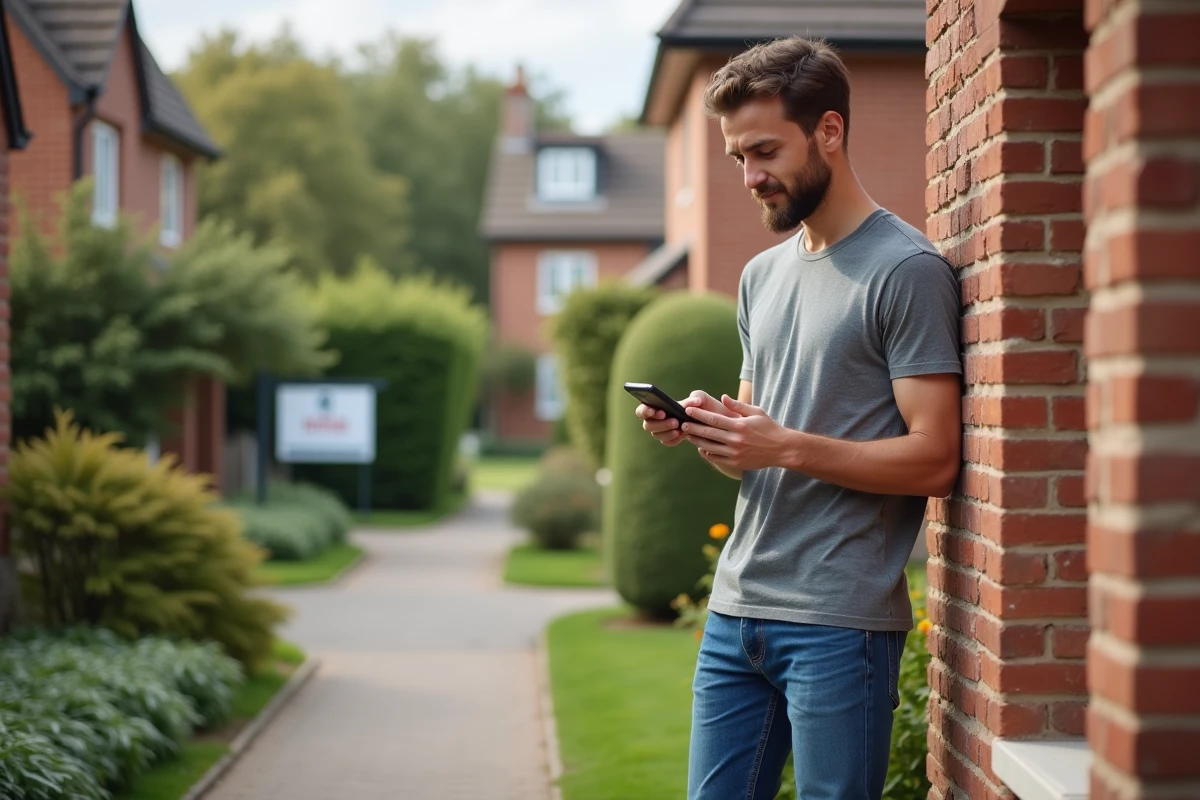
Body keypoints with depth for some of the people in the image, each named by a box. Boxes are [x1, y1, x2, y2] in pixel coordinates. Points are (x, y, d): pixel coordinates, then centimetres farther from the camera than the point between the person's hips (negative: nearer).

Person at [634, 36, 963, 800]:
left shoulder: (906, 270, -8)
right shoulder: (762, 276, 17)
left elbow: (933, 459, -13)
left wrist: (784, 447, -20)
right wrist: (704, 428, 0)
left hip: (840, 622, -7)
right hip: (736, 609, 7)